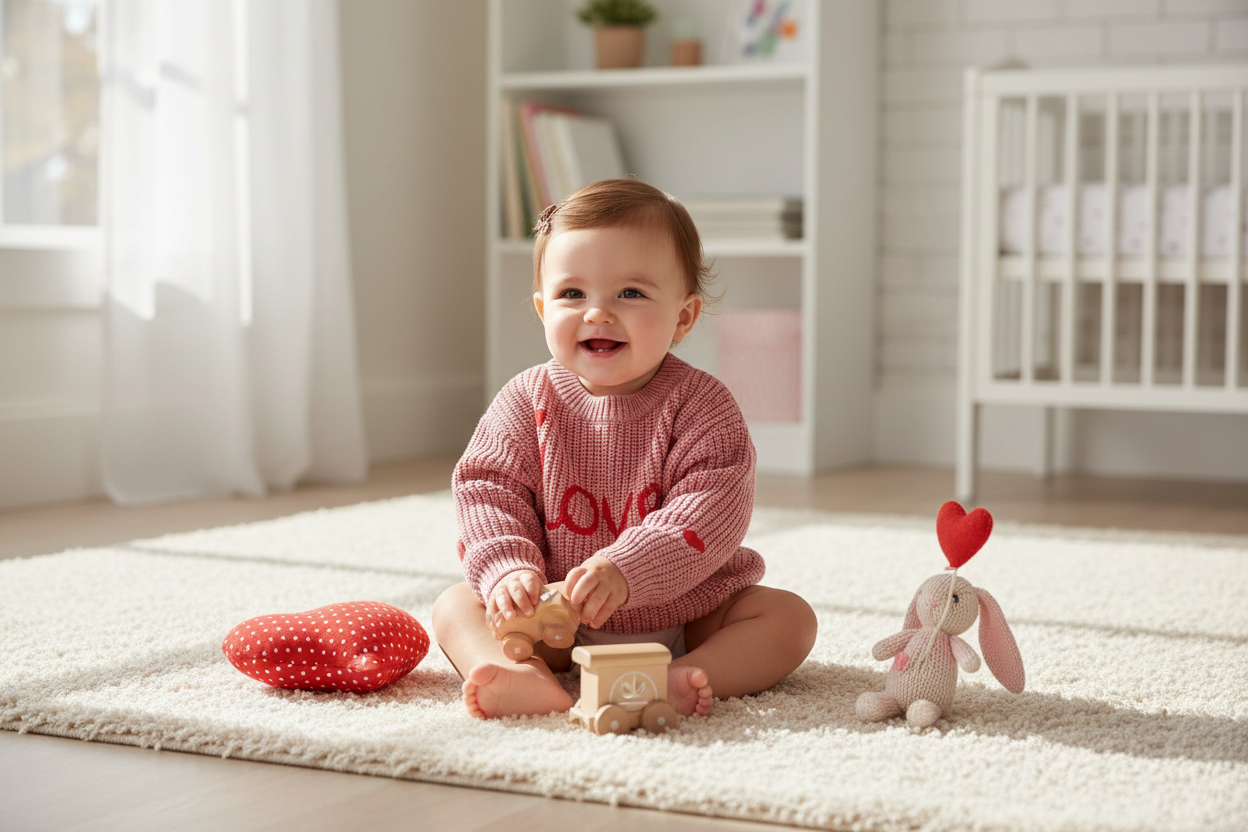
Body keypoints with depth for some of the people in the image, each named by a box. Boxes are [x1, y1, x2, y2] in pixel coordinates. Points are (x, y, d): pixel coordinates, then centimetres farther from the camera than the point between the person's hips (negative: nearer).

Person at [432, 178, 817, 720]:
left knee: (789, 615, -19)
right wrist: (507, 568, -28)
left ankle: (679, 680, -40)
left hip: (683, 610, -1)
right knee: (456, 604, -15)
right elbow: (489, 490, -8)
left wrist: (624, 568, -36)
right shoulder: (527, 401, -4)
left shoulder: (698, 406, -12)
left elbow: (711, 511, -22)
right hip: (555, 622, 1)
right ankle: (525, 679, -42)